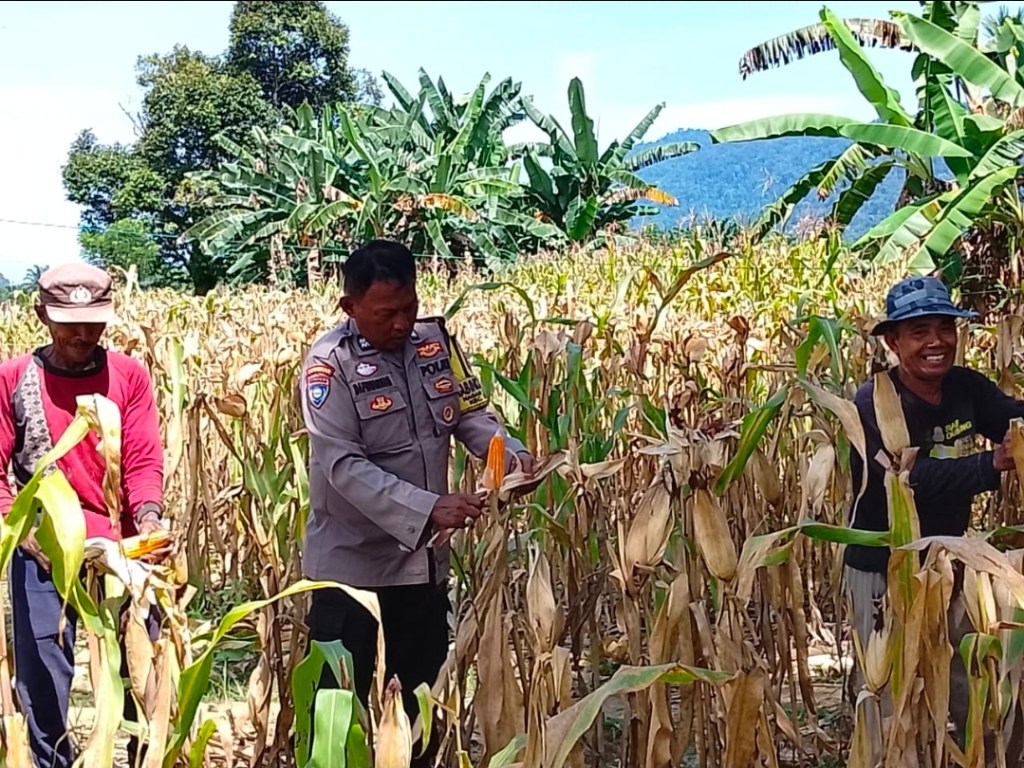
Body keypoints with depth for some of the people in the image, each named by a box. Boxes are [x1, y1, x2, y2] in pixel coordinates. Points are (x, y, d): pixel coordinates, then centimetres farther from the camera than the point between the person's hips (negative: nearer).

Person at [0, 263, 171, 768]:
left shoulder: (128, 375, 4)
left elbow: (145, 459, -2)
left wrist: (149, 519, -20)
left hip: (121, 551, 0)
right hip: (42, 555, 0)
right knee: (42, 677, 4)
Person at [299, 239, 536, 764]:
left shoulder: (436, 341, -1)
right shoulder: (330, 362, -16)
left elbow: (471, 415, 6)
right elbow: (344, 466, -24)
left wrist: (512, 453, -15)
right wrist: (429, 508, -33)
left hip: (424, 557, 5)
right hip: (352, 562, -5)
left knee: (423, 700, 18)